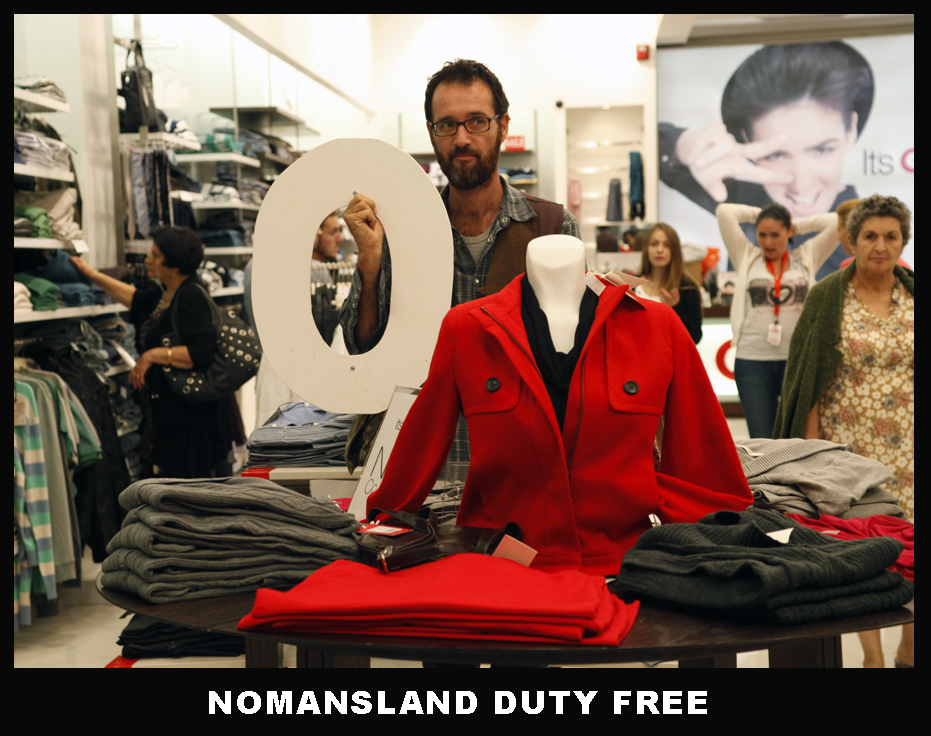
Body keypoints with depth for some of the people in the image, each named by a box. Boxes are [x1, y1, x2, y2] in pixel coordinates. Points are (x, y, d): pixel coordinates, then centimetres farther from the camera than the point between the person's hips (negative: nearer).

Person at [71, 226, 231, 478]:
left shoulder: (191, 297, -18)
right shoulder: (164, 293, 12)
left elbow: (201, 353, -28)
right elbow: (136, 299, 34)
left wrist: (153, 355, -23)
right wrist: (91, 274, 38)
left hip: (192, 413, -10)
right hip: (168, 412, 10)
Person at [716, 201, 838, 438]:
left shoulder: (807, 258, 11)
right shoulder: (747, 257, 10)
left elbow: (837, 222, 5)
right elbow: (724, 211, 6)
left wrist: (796, 225, 13)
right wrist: (761, 214, 16)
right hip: (753, 359, 0)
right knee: (761, 442, 0)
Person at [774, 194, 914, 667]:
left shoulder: (912, 295, 6)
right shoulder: (828, 297, -1)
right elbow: (810, 377, -1)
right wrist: (811, 442, -6)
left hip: (907, 443, 2)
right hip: (849, 441, -2)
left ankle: (909, 647, 21)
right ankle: (872, 653, 15)